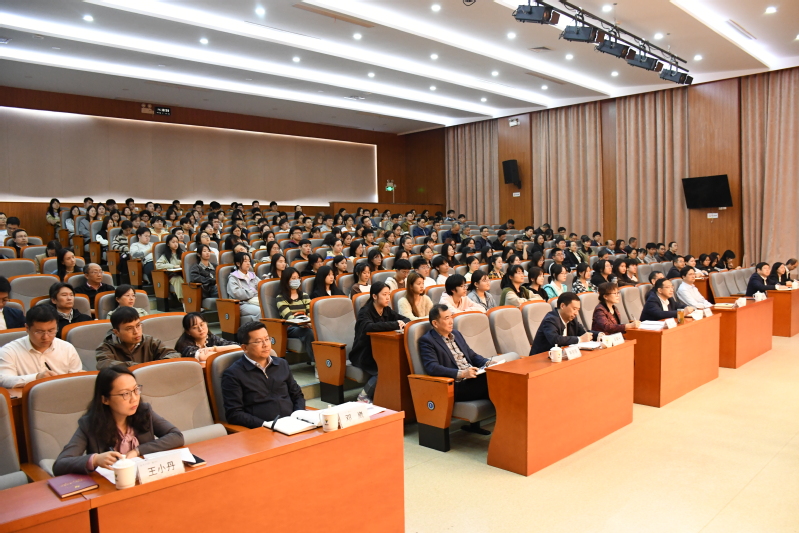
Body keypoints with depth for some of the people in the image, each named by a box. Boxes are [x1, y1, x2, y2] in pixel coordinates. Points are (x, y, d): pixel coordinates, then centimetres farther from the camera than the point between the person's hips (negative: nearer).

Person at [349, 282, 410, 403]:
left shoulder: (387, 310, 6)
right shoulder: (365, 312, -15)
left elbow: (406, 319, 3)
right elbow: (370, 327, -36)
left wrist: (402, 323, -21)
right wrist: (396, 324, -36)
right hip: (364, 355, -6)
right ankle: (363, 396, -8)